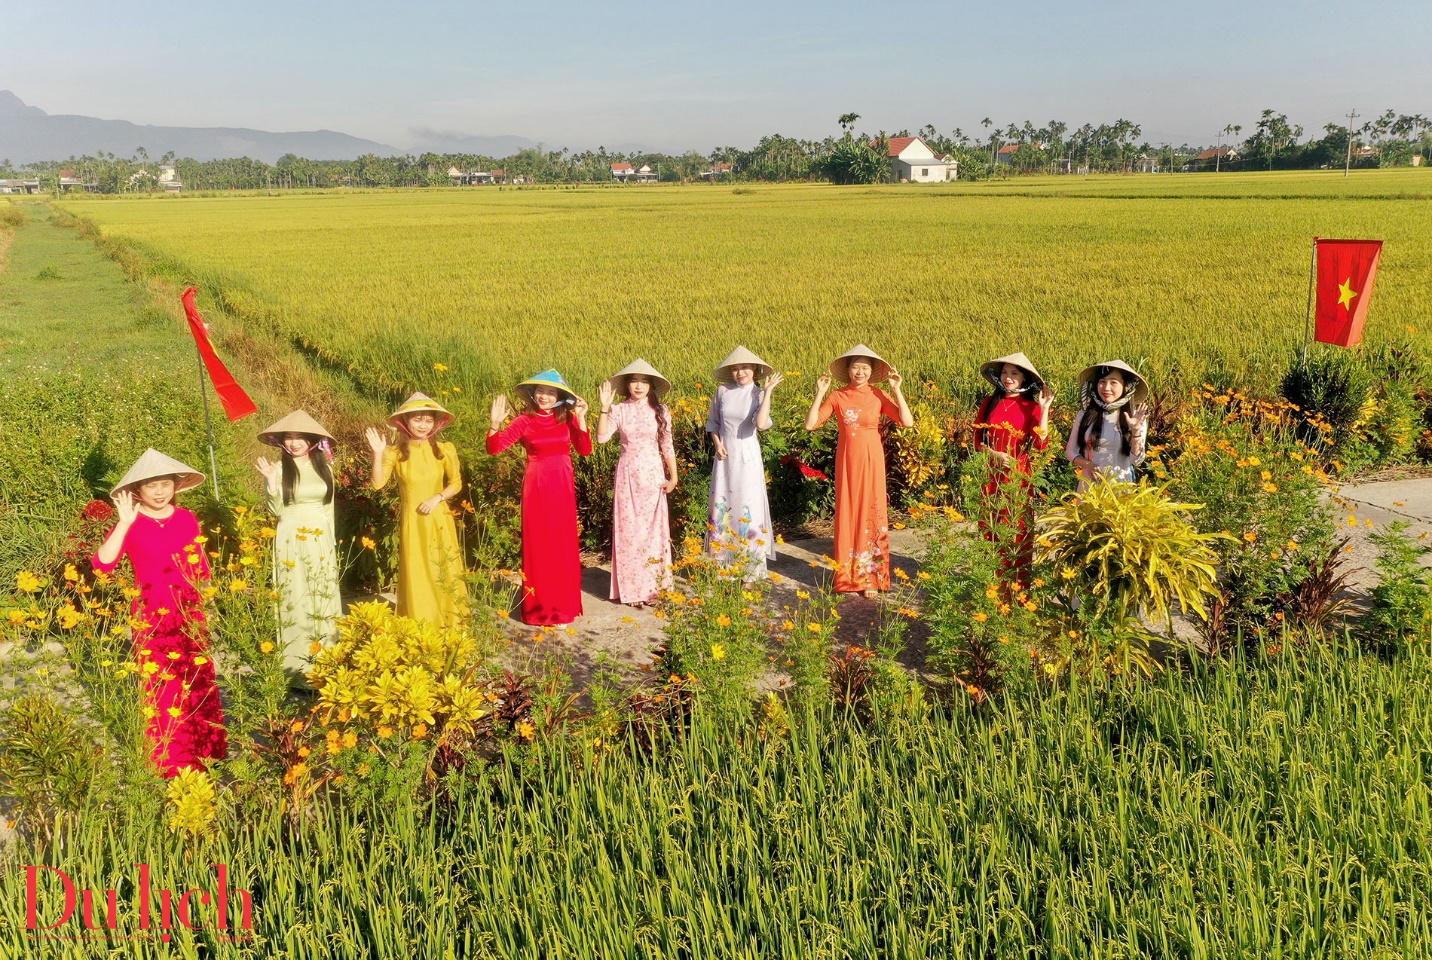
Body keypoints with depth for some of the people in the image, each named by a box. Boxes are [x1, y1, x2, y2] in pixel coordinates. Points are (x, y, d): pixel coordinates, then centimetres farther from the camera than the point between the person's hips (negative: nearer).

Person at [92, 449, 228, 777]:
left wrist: (205, 607, 14)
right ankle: (172, 760, 13)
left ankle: (206, 747, 29)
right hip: (152, 615, -4)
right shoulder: (131, 524, -8)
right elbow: (102, 564, -24)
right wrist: (125, 523, -27)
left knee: (199, 683, 12)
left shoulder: (186, 519, 4)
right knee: (163, 688, 0)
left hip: (190, 613, 4)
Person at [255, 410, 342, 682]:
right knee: (295, 597, -2)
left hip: (321, 540, 4)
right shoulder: (279, 469, -5)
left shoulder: (324, 467, 6)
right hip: (291, 541, -4)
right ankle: (296, 662, 5)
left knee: (324, 594, 9)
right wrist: (271, 482, -21)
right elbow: (275, 510, -7)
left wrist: (331, 541, 13)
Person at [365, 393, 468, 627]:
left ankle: (450, 624, 20)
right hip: (411, 522, -1)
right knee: (416, 574, 4)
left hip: (438, 520, 1)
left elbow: (456, 484, 4)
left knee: (443, 572, 7)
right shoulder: (396, 453, -5)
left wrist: (437, 498, -12)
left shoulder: (444, 450, -2)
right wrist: (378, 454, -24)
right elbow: (378, 483, -13)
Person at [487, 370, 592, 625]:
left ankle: (563, 606, 20)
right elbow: (494, 448, -8)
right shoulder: (524, 421, -3)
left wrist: (581, 418, -12)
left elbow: (585, 450, -6)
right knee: (538, 546, 2)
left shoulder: (567, 419, 3)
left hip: (562, 488, 2)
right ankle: (538, 608, 12)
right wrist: (496, 424, -23)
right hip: (536, 487, -2)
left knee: (562, 546, 8)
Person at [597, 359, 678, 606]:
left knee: (653, 527, 4)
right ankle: (631, 588, 10)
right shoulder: (619, 410, 0)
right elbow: (602, 437, -13)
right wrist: (604, 408, -20)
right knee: (628, 528, 2)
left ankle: (654, 586, 14)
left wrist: (673, 476, 1)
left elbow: (667, 446, 4)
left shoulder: (660, 411, 1)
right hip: (627, 474, 0)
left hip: (653, 474, 0)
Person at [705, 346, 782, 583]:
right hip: (725, 456, 3)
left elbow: (761, 423, -24)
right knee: (721, 508, 7)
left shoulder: (759, 394, -6)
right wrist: (717, 443, -3)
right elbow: (712, 422, 13)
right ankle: (723, 567, 19)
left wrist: (767, 392, -21)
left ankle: (750, 572, 8)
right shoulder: (722, 391, 1)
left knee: (748, 508, -1)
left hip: (748, 458, -3)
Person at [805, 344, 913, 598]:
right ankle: (848, 576, 15)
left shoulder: (879, 396, -3)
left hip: (871, 462, -1)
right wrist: (820, 393, -10)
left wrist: (896, 390, -14)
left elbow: (907, 422, -13)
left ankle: (871, 577, 12)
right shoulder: (837, 397, -1)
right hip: (847, 461, 1)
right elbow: (810, 424, -6)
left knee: (872, 515, 3)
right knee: (847, 514, 5)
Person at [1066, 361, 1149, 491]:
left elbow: (1136, 461, -8)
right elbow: (1070, 451, 4)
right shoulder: (1085, 414, -3)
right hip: (1089, 485, 1)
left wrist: (1136, 431, -20)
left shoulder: (1135, 417, -5)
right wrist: (1087, 464, -13)